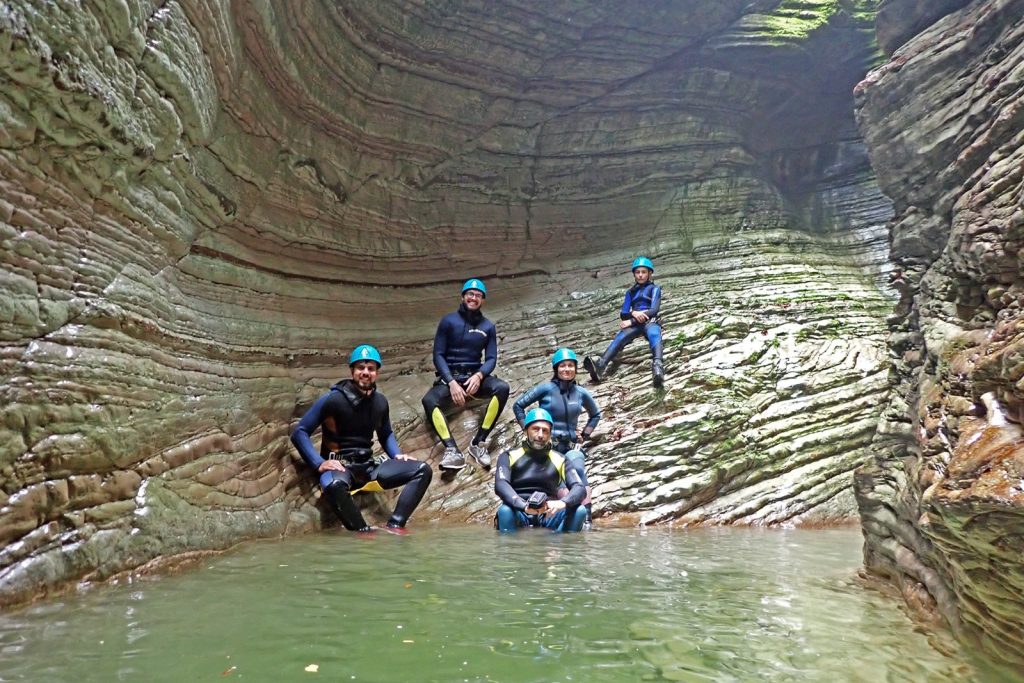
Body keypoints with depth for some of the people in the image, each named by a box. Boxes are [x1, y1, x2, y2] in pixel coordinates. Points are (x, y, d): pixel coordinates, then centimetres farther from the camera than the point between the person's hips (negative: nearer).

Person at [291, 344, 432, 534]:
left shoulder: (380, 401, 7)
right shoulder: (333, 399, -9)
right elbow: (300, 433, -8)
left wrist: (397, 455, 6)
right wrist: (319, 463, -19)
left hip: (368, 467, 6)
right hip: (339, 467, -5)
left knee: (423, 470, -11)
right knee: (334, 485, -42)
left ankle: (394, 527, -23)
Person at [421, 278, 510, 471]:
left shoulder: (488, 327, 9)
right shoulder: (448, 321, 3)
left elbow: (491, 359, 3)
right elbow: (438, 355, -1)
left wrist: (478, 376, -19)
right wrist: (452, 382, -16)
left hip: (475, 377, 2)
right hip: (450, 377, -1)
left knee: (502, 388, -30)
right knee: (429, 400, -33)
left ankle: (478, 443, -26)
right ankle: (453, 451, -42)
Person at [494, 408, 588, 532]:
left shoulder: (559, 460, 9)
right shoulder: (509, 456, 5)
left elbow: (580, 488, -4)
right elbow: (500, 485, -13)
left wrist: (563, 502, -28)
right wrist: (524, 506, -32)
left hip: (548, 515, 2)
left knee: (579, 511, -25)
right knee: (505, 511, -35)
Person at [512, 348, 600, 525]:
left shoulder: (581, 393, 7)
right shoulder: (546, 388, -1)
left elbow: (596, 414, 27)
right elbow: (518, 405, 5)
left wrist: (585, 434, 16)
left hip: (571, 445, 1)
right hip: (547, 444, -1)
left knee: (578, 470, -28)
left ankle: (586, 518, -29)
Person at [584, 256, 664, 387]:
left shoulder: (654, 288, 15)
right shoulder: (630, 292, 27)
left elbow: (654, 310, -2)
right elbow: (623, 314, 15)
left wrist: (631, 321, -10)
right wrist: (633, 313, -11)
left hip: (650, 321, -3)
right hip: (635, 323, 3)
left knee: (654, 335, -40)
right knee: (619, 338, -31)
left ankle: (657, 366, -71)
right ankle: (600, 366, -56)